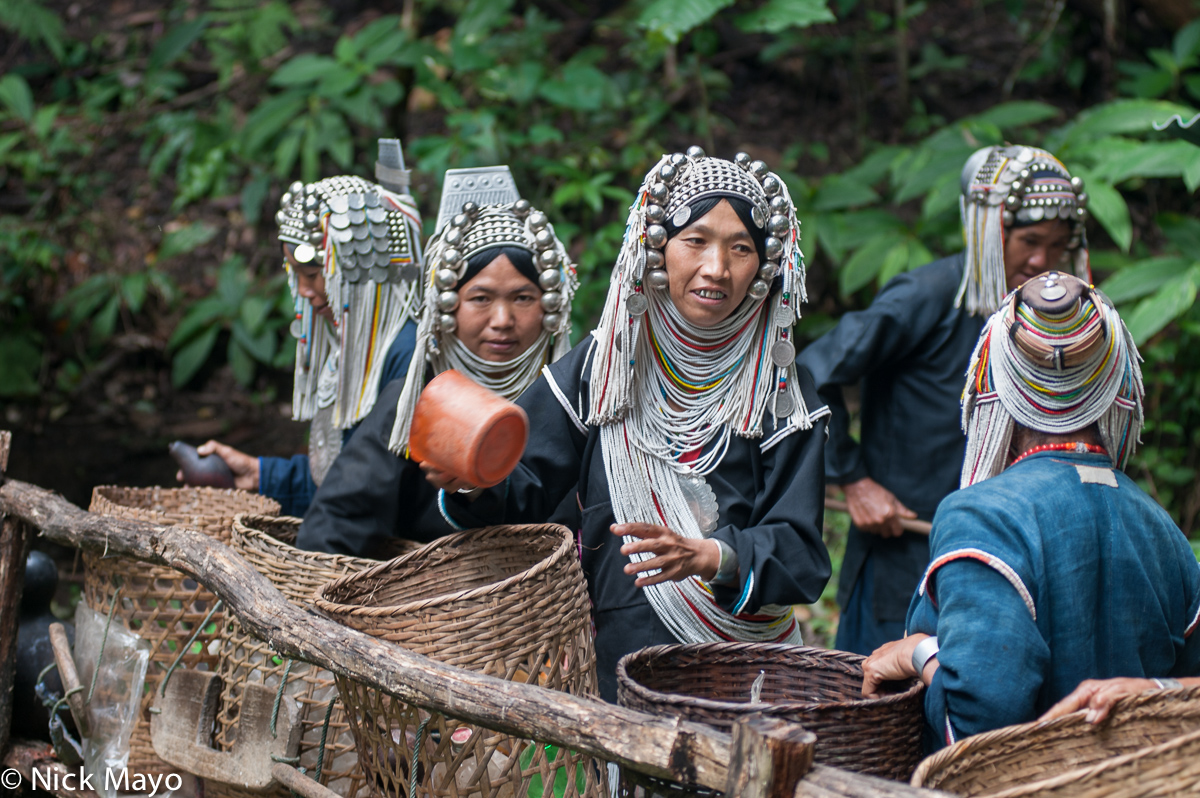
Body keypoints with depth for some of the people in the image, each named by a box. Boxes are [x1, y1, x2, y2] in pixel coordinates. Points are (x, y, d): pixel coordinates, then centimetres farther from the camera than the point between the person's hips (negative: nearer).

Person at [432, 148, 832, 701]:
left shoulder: (782, 393, 2)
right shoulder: (601, 364, 5)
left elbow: (800, 552, -5)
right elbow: (525, 487, 6)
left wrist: (709, 557, -24)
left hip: (742, 672, -1)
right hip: (612, 657, 1)